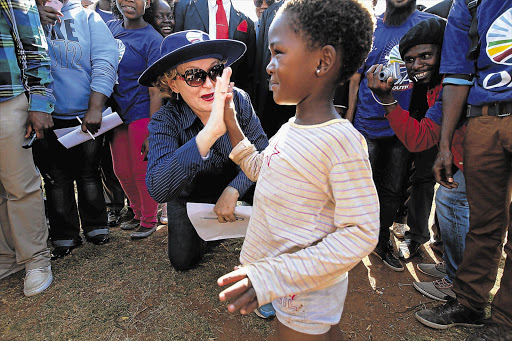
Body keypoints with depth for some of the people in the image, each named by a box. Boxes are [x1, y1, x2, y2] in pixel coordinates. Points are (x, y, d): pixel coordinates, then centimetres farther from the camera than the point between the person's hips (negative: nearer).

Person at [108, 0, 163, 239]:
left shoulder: (152, 40, -10)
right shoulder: (110, 27, 9)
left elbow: (156, 92, -15)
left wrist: (151, 134, -19)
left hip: (141, 114, -6)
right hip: (116, 112, 7)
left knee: (141, 172, 3)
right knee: (122, 171, 14)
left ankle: (149, 221, 24)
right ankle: (139, 214, 35)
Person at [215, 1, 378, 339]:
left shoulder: (341, 140, -27)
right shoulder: (290, 129, 0)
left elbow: (361, 232, -28)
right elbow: (260, 168, 18)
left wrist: (276, 274, -34)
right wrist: (230, 124, 10)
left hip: (307, 286, -7)